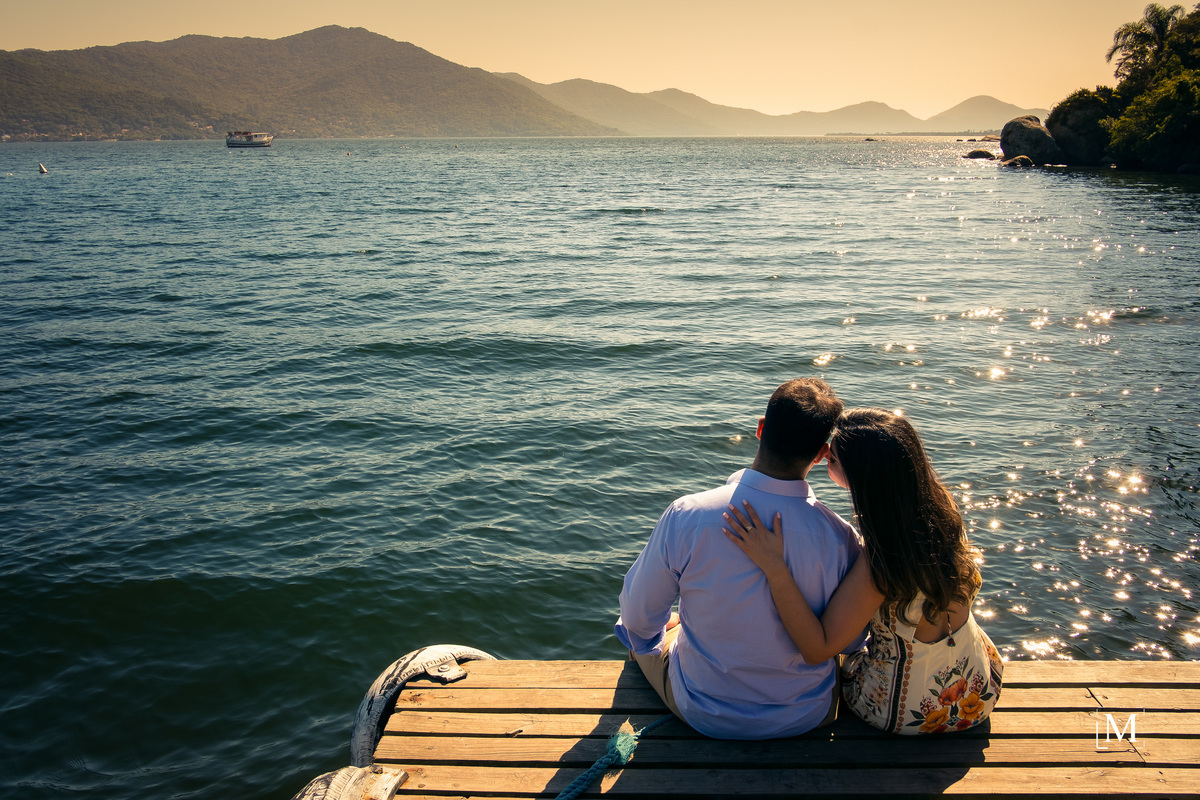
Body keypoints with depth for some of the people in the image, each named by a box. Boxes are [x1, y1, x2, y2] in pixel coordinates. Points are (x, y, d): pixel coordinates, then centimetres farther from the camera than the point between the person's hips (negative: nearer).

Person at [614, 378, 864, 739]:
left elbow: (639, 616, -12)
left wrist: (646, 639, 12)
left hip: (704, 715, -1)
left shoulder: (685, 517, -28)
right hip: (806, 716, 2)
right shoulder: (840, 538, -25)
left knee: (641, 634, 28)